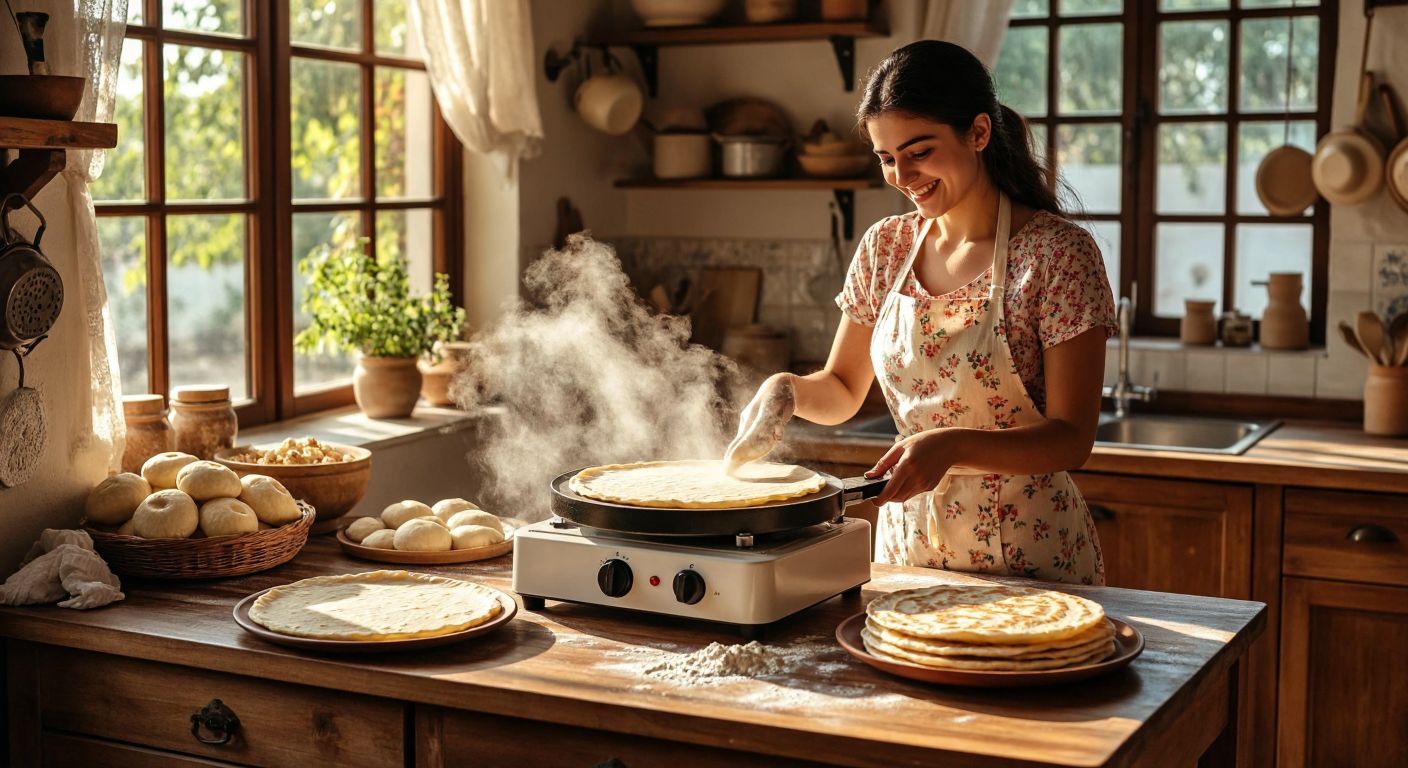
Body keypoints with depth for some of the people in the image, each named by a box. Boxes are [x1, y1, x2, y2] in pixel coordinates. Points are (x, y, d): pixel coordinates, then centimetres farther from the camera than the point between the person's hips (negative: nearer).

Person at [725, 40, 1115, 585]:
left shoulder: (1059, 253, -14)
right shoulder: (884, 248, 1)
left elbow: (1072, 438, -16)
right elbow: (842, 391, 12)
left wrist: (953, 446, -30)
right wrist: (786, 391, -10)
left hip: (1030, 558, -4)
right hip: (906, 545, 5)